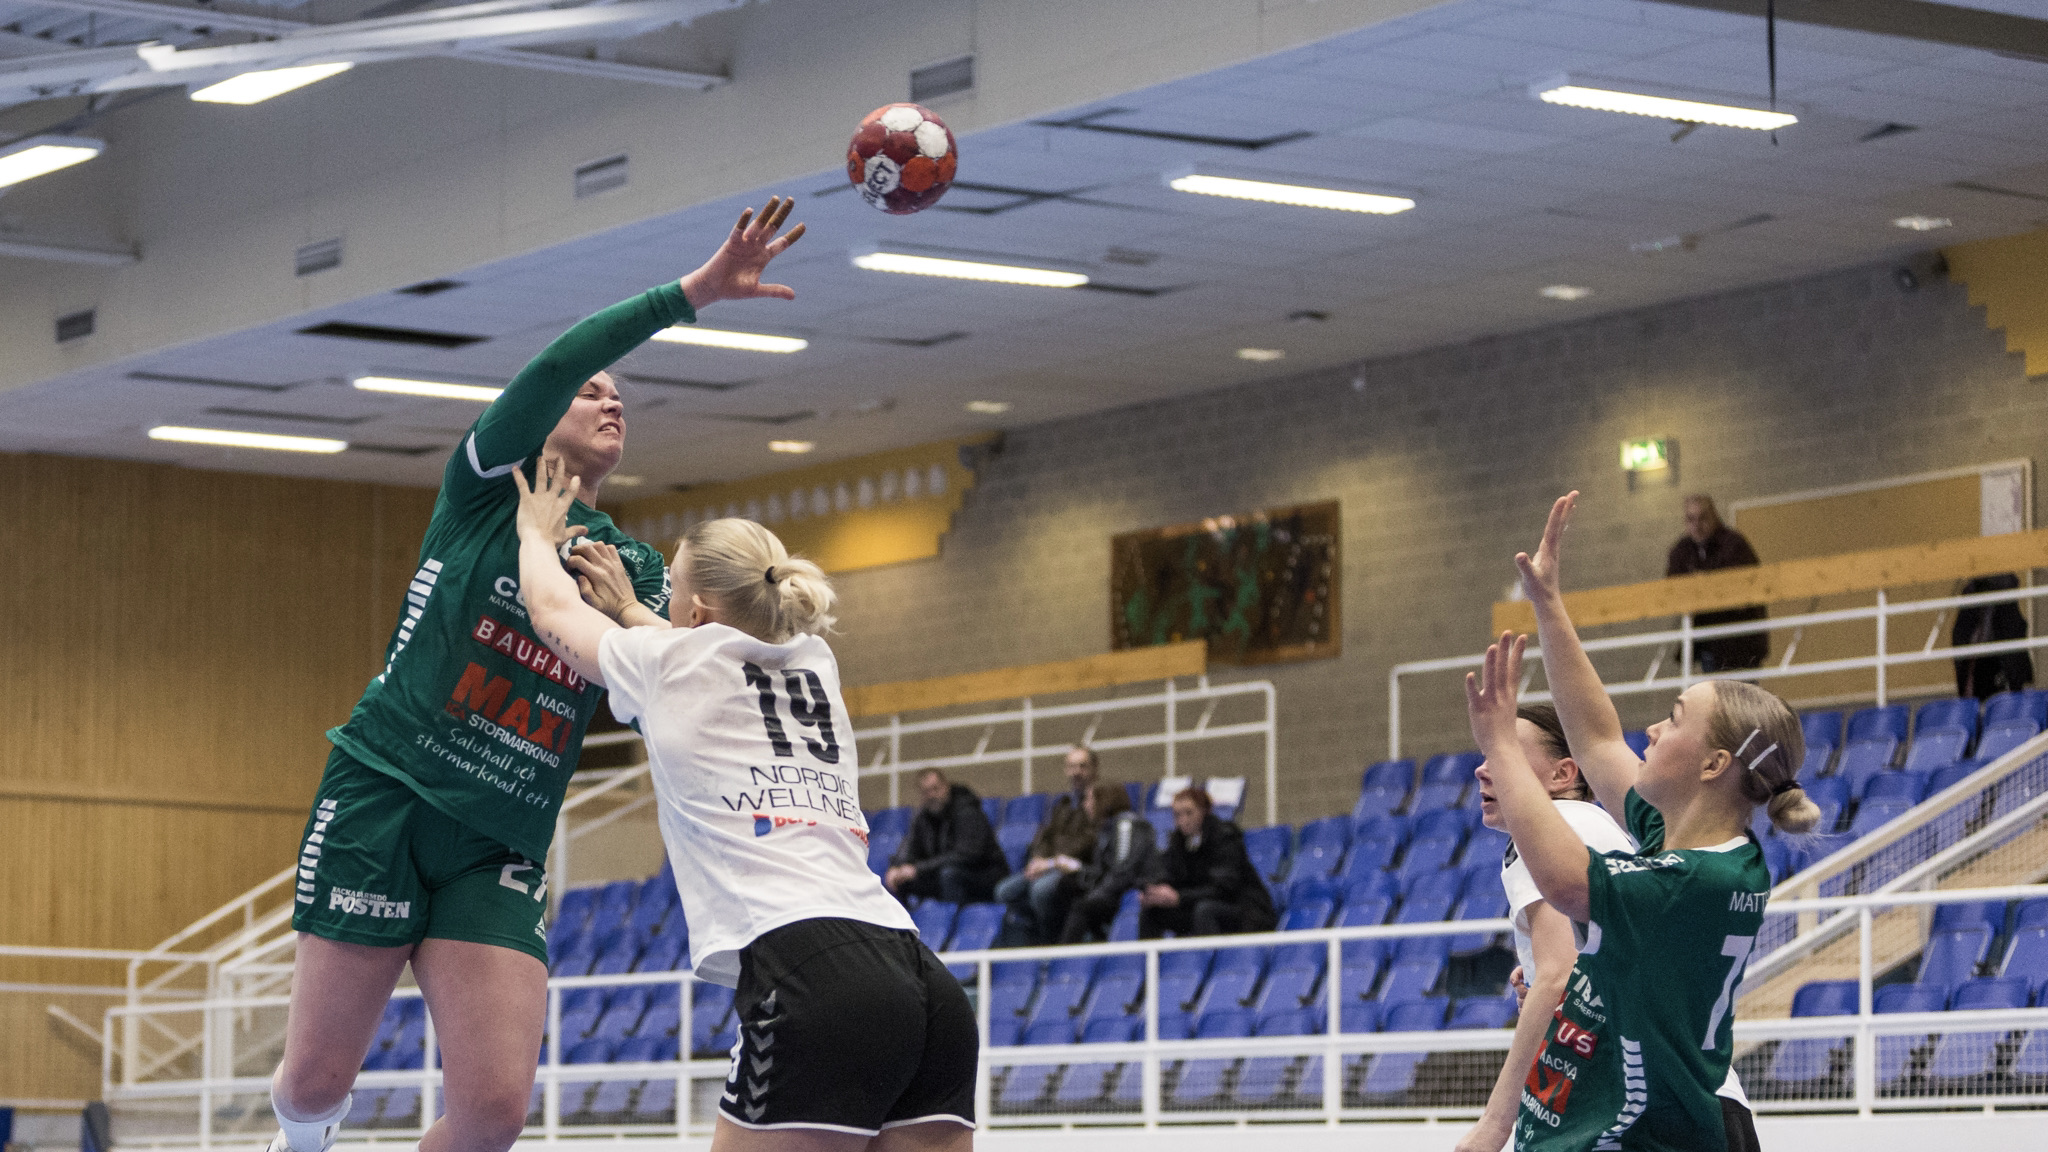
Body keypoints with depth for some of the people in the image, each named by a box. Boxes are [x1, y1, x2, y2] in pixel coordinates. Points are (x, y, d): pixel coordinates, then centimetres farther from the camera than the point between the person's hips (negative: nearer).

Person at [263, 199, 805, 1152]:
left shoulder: (635, 569, 17)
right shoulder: (487, 486, 3)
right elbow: (552, 368, -16)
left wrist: (629, 616, -10)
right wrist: (695, 291, -23)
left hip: (500, 849, 4)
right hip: (383, 794, -4)